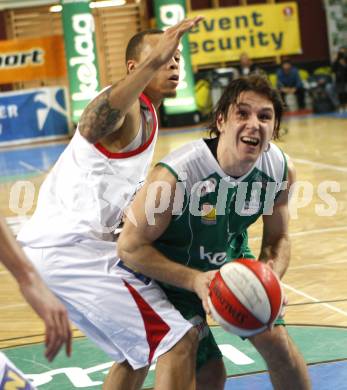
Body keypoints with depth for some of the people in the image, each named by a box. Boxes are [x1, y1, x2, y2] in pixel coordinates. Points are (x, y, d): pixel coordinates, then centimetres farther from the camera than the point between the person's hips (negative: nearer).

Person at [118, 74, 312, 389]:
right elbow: (130, 247, -27)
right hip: (172, 271, -5)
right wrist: (194, 281, -36)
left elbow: (278, 239, -3)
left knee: (277, 342, -1)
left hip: (231, 259, 5)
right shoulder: (177, 174, -36)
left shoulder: (281, 169, -19)